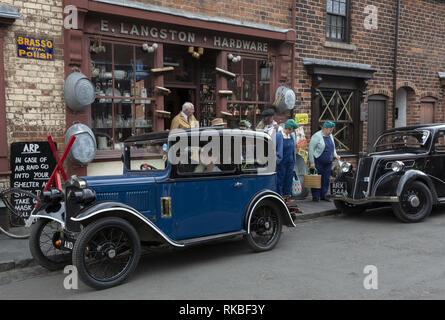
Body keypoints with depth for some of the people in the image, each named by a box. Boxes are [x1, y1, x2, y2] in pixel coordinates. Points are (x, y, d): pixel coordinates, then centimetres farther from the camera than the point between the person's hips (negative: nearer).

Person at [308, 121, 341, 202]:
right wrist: (312, 162, -18)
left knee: (326, 179, 8)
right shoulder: (317, 136, -13)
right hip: (318, 162, -7)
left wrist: (335, 155, 6)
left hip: (328, 162, 7)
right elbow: (311, 149, -15)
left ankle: (323, 195, 19)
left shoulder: (330, 136, 11)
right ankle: (315, 196, 6)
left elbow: (333, 147, 24)